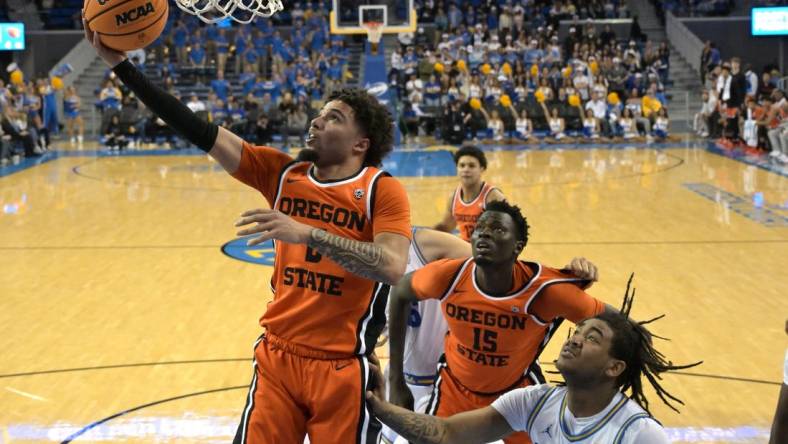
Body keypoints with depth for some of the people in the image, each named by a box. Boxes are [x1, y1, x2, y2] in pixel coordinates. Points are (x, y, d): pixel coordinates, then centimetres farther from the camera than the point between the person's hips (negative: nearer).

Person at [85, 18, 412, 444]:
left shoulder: (383, 190, -9)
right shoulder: (280, 172, 3)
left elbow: (393, 266, -26)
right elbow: (201, 132, -3)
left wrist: (307, 233, -32)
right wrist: (120, 63, -8)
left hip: (342, 369, -4)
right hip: (277, 357, 4)